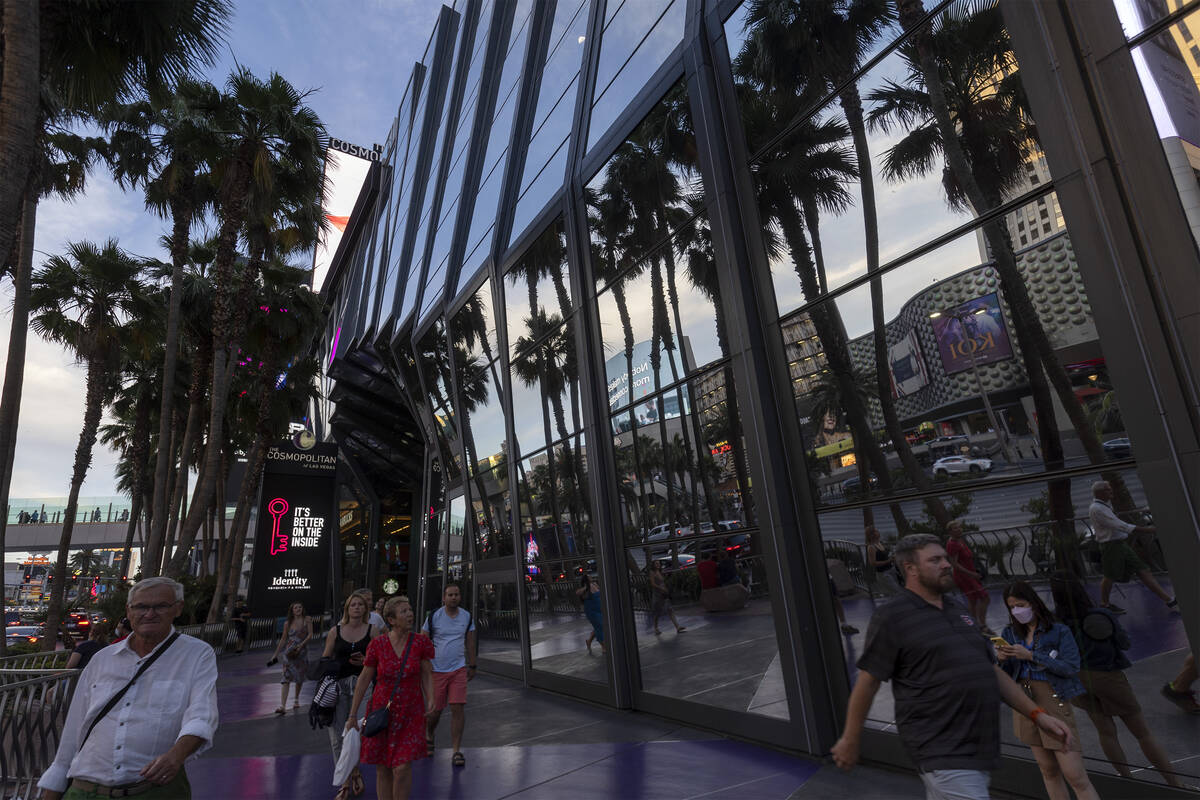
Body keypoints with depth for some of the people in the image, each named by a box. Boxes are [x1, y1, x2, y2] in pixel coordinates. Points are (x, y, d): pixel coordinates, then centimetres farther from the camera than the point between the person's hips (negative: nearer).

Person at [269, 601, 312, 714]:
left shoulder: (307, 620, 1)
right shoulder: (287, 624, 5)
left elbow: (310, 634, -5)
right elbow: (283, 639, 11)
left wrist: (301, 645, -18)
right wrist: (276, 654, 11)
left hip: (302, 652, 0)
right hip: (289, 652, 0)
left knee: (300, 677, 12)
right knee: (286, 679, -11)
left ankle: (297, 699, 33)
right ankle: (282, 706, -17)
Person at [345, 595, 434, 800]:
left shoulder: (421, 642, -9)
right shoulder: (377, 644, -10)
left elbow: (427, 675, -2)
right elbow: (364, 679, -1)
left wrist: (430, 699, -18)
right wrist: (353, 715, 3)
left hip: (410, 714, -1)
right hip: (381, 712, 1)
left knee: (402, 768, -9)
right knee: (383, 770, 8)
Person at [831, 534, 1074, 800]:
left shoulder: (957, 611, 14)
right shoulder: (892, 616, -11)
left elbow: (992, 671, 19)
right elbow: (867, 683, -9)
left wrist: (1037, 714, 10)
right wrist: (850, 740, -5)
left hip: (977, 747, 7)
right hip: (943, 754, -7)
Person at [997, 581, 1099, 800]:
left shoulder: (1059, 631, -7)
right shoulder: (1009, 633, 4)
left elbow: (1071, 667, -16)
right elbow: (1005, 674, 7)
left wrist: (1031, 655, -23)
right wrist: (1002, 659, -16)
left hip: (1053, 702, -5)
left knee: (1074, 775, -5)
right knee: (1048, 769, 16)